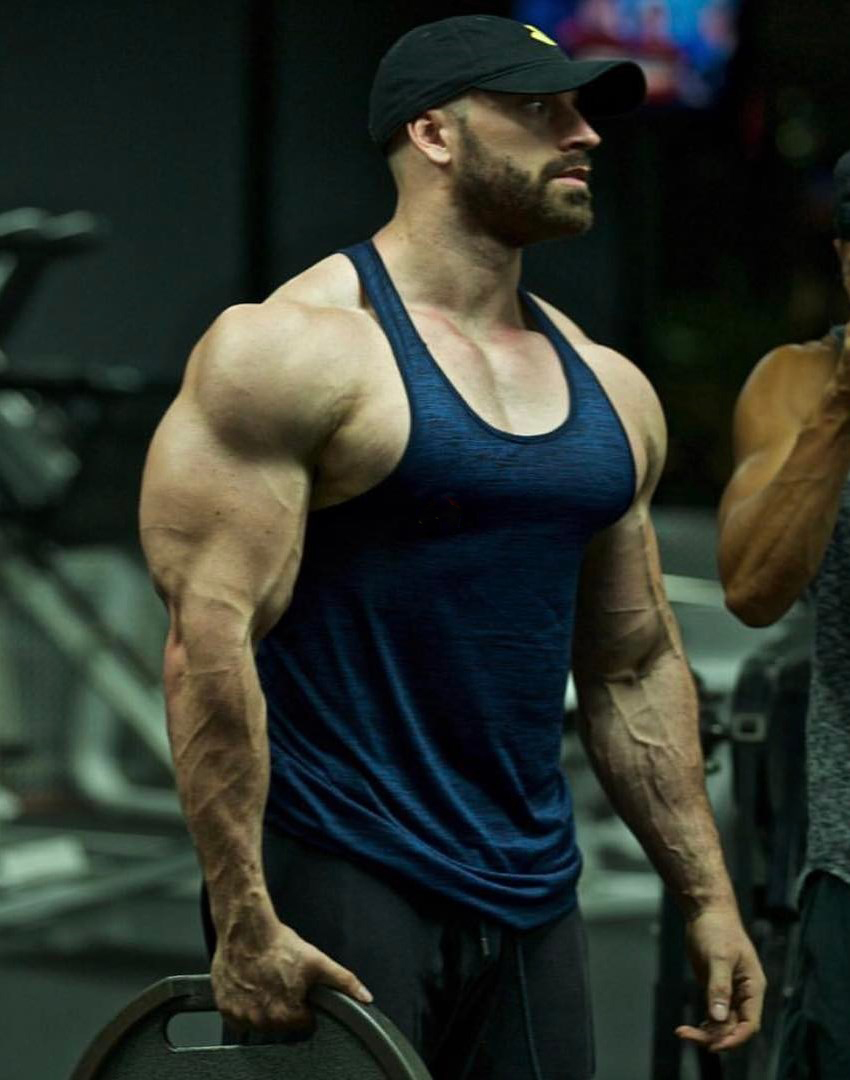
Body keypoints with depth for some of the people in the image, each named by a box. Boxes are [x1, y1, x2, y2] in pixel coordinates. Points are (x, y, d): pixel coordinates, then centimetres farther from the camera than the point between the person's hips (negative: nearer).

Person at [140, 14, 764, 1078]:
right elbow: (210, 637, -15)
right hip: (336, 881, -7)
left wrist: (708, 897, 14)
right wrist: (246, 921, -20)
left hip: (529, 894, 7)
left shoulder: (610, 391, 13)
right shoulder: (298, 348, -9)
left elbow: (636, 668, 19)